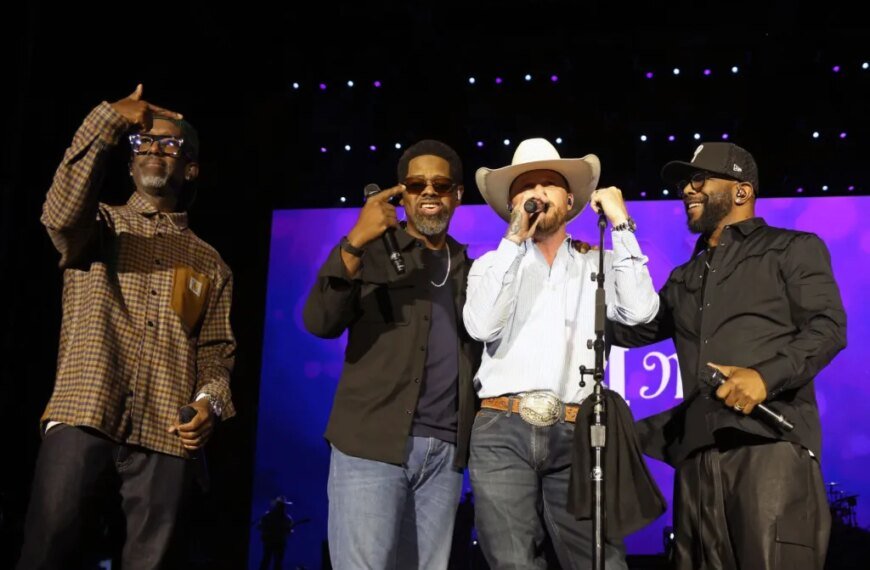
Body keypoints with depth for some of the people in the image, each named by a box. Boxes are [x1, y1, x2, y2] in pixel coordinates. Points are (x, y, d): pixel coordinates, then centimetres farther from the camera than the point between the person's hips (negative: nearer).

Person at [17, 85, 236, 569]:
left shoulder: (210, 264, 18)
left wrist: (209, 404, -9)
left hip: (165, 438, 2)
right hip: (83, 421, -1)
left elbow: (218, 352, 13)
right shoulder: (97, 228, 13)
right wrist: (111, 120, -19)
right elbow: (60, 212, -11)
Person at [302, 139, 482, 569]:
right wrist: (354, 242, -22)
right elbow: (320, 322, -11)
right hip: (372, 442, -4)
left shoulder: (468, 269, 16)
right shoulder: (373, 252, 3)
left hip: (445, 450, 4)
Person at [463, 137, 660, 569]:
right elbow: (482, 326, -8)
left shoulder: (598, 266, 13)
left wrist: (621, 224, -1)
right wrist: (514, 238, -7)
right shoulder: (492, 264, 12)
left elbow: (641, 311, -6)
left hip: (574, 436, 1)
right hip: (502, 433, 0)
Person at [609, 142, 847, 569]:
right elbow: (629, 329, 31)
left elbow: (827, 327, -2)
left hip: (771, 440, -5)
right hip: (698, 450, 6)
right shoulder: (684, 278, 29)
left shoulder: (793, 249, 11)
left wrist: (766, 375, -18)